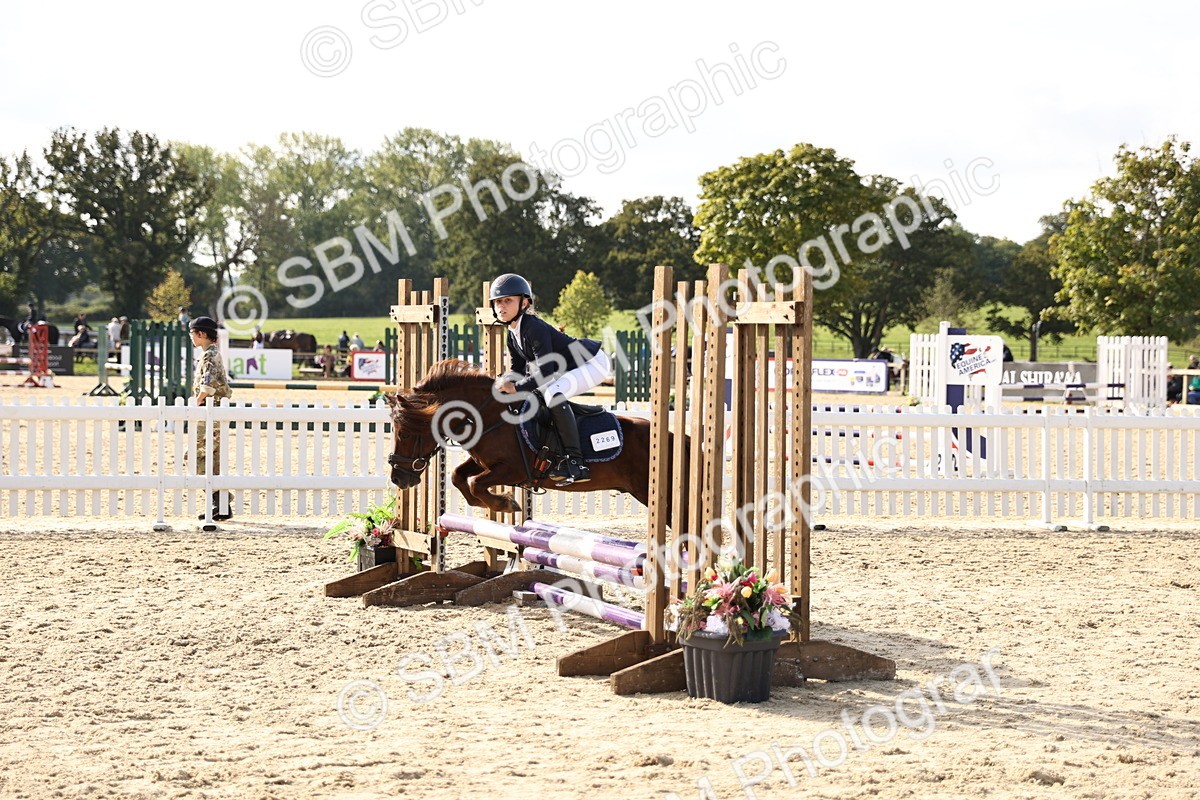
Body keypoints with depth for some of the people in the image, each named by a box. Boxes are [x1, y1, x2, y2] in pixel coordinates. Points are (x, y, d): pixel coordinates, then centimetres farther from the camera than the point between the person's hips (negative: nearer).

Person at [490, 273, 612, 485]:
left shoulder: (534, 328, -25)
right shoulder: (513, 335, 4)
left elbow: (545, 372, -32)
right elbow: (519, 371, 9)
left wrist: (517, 387, -32)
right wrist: (506, 385, -10)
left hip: (594, 362, -11)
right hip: (571, 369, 11)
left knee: (553, 392, -34)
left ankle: (575, 462, -35)